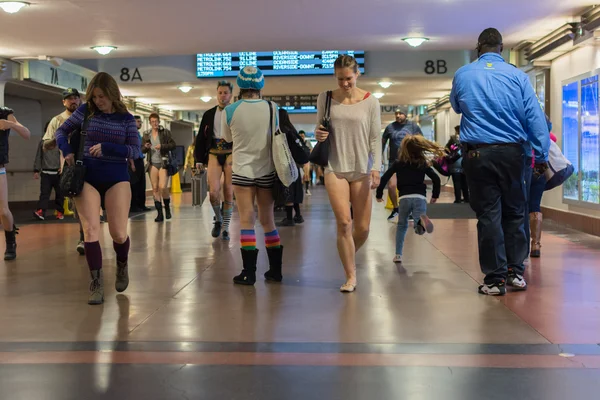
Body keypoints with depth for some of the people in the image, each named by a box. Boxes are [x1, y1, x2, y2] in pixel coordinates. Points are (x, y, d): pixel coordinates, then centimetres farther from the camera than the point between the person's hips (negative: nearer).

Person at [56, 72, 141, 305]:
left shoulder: (126, 119, 1)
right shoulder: (85, 111, 2)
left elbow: (135, 151, -6)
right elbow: (62, 131, 13)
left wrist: (106, 147, -20)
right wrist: (67, 151, -6)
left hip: (116, 178, 0)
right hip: (86, 177, 1)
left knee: (118, 234, -2)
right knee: (90, 230, -9)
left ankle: (122, 265, 31)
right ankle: (96, 283, 0)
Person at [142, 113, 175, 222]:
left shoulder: (165, 132, 2)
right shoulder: (146, 134, 11)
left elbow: (173, 145, -2)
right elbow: (142, 150, 14)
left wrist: (162, 146, -16)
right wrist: (146, 147, -8)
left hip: (163, 163, -3)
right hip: (152, 163, 4)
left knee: (163, 187, -14)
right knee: (155, 188, 1)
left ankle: (167, 208, 10)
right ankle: (159, 213, 5)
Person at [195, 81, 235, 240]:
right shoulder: (208, 114, 11)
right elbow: (201, 137, 12)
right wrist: (199, 159, 6)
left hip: (231, 155, -1)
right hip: (213, 155, 2)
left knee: (229, 193, 0)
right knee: (214, 191, -10)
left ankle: (226, 228, 10)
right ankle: (218, 220, 17)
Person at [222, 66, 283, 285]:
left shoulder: (230, 110, -8)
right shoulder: (271, 108, -5)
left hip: (243, 171, -2)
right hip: (266, 171, 2)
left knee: (246, 221, 2)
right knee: (268, 220, 12)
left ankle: (249, 272, -1)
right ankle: (275, 269, 16)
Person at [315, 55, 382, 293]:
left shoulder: (370, 102, 1)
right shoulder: (325, 99, 3)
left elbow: (375, 138, 0)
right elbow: (319, 131, 13)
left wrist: (376, 169, -10)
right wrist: (318, 134, -11)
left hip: (362, 169, 1)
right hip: (335, 168, 0)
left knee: (362, 229, 2)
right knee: (343, 223, -13)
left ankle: (348, 257, 34)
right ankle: (351, 276, 1)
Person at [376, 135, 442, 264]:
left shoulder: (398, 164, 7)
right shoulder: (423, 163, 10)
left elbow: (384, 178, 4)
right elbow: (436, 179, 7)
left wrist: (379, 194, 15)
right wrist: (435, 195, 20)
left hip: (404, 198, 0)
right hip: (420, 197, 0)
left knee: (402, 225, 20)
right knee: (420, 228, -5)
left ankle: (398, 255, 13)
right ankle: (421, 220, -43)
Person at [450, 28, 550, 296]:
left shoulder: (462, 75, 2)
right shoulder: (517, 75, -1)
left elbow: (456, 107, 21)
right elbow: (535, 117, -3)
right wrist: (541, 155, 1)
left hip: (477, 153, 0)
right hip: (512, 152, 0)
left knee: (488, 215, 3)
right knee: (514, 212, 12)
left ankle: (495, 279, 5)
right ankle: (516, 273, 16)